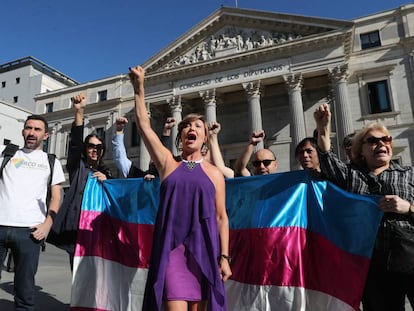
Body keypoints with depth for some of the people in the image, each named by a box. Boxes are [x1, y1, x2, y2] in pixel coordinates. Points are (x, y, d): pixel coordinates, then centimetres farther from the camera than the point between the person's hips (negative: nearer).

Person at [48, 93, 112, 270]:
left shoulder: (106, 172, 19)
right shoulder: (77, 166, 11)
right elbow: (75, 142, -8)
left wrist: (106, 181, -7)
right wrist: (79, 112, -23)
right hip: (76, 225, -2)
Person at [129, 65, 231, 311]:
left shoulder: (214, 174, 7)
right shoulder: (168, 163, 7)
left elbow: (221, 217, 6)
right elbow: (144, 124, 3)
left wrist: (224, 256, 0)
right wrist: (139, 87, 1)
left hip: (203, 249, 1)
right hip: (171, 247, -1)